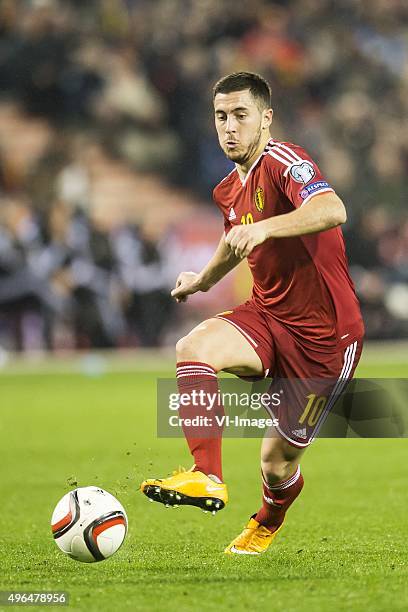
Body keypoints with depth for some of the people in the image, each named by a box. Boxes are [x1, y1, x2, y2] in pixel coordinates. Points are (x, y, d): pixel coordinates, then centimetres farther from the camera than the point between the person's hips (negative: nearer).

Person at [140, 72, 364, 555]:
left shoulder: (283, 162, -17)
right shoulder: (228, 191, 9)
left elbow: (332, 211, -38)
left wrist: (265, 227, -50)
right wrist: (204, 280, 47)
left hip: (325, 334, -6)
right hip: (267, 316, 6)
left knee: (278, 462, 2)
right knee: (193, 347, -25)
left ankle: (266, 525, 33)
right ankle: (206, 478, -28)